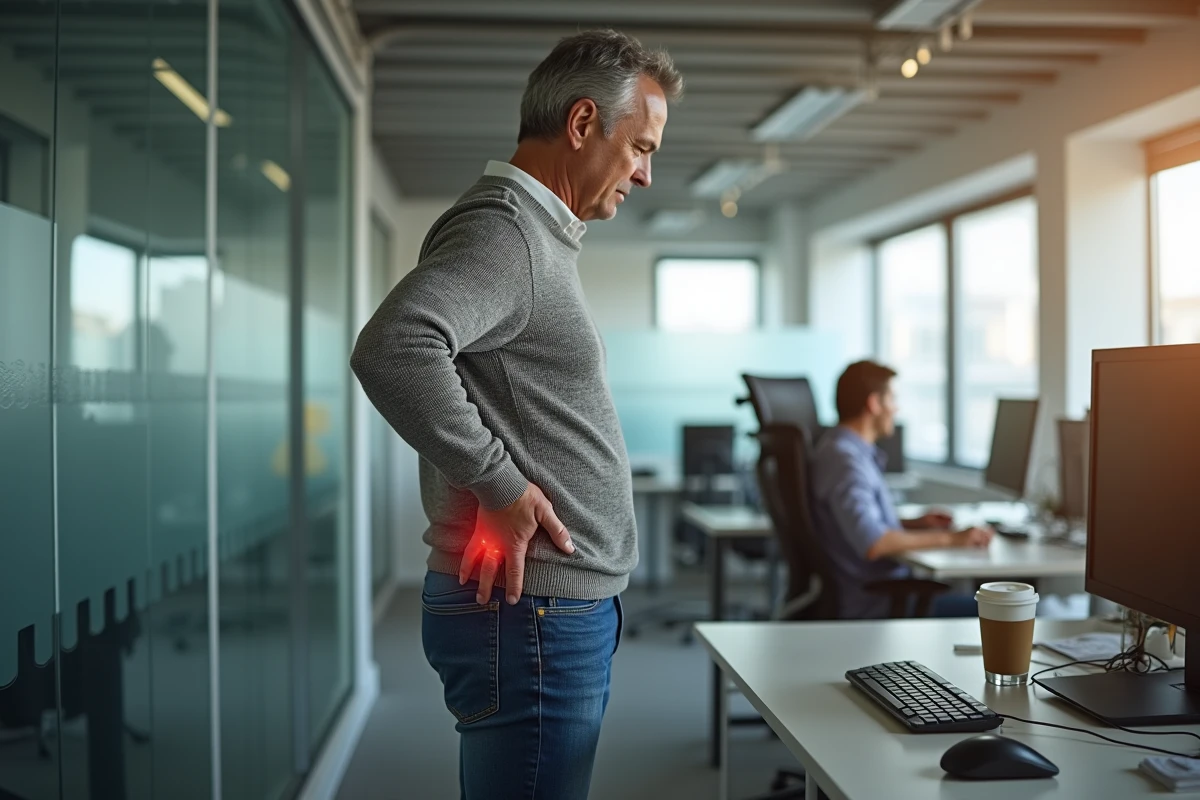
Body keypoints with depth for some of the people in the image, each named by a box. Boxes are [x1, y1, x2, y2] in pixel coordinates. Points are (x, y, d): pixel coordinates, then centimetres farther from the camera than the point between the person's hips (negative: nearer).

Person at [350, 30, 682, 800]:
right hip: (531, 614, -10)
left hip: (565, 610, 10)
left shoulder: (539, 237, 17)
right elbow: (392, 348, -33)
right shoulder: (504, 232, -16)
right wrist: (500, 484, -24)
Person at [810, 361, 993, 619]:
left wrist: (915, 523, 15)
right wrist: (949, 538, -21)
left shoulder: (841, 449, 13)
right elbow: (872, 543, -30)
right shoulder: (845, 459, -19)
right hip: (874, 606, -11)